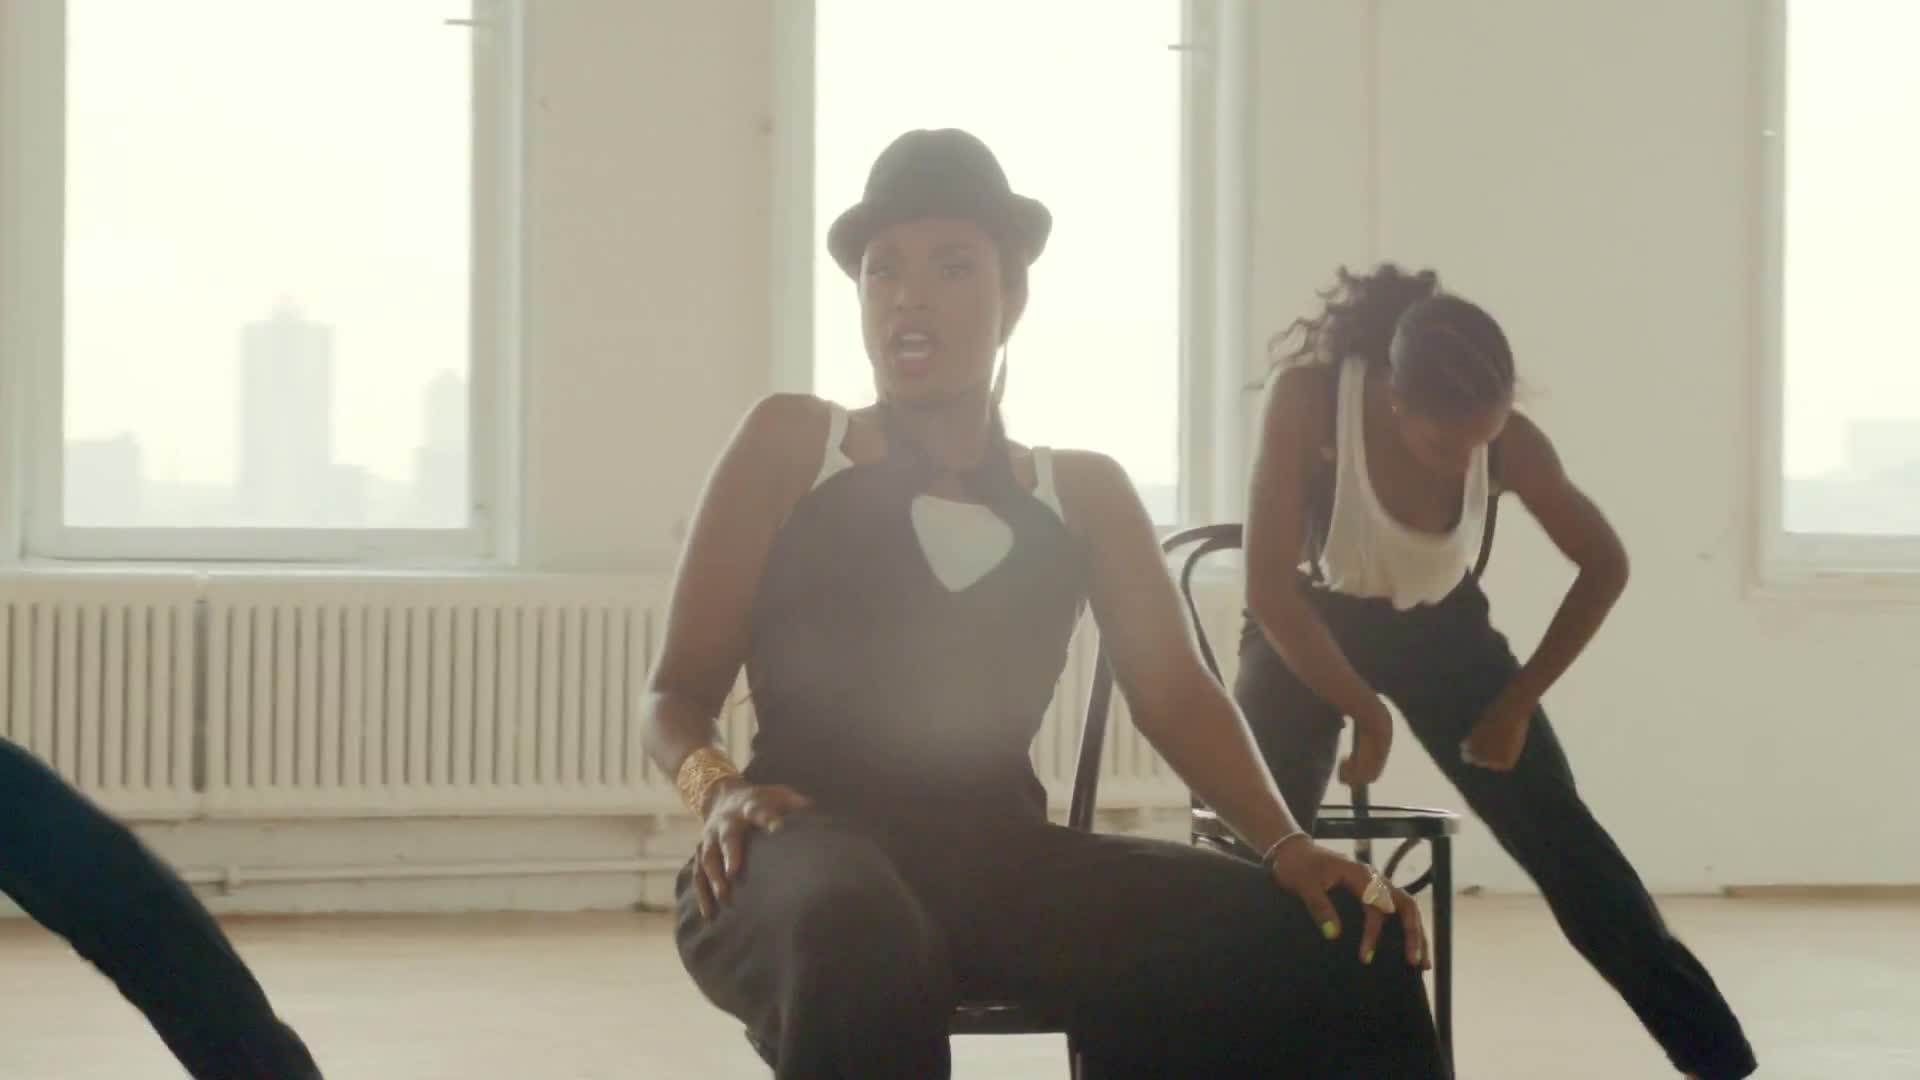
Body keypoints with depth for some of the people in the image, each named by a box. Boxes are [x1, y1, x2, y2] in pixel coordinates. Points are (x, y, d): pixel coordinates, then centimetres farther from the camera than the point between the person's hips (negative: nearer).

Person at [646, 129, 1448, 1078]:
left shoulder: (1083, 494, 19)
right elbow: (677, 692, 8)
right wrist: (717, 787, -17)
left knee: (1343, 948, -19)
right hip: (811, 853, -3)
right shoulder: (788, 446, 11)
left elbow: (1177, 694, 8)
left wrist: (1288, 847, -12)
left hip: (1001, 864, 4)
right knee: (856, 934, -44)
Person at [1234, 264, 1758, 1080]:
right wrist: (1365, 711, -23)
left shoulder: (1508, 443, -25)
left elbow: (1605, 566, -9)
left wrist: (1518, 700, -11)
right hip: (1310, 627, -1)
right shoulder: (1307, 400, -33)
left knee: (1560, 835, -3)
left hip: (1439, 627, 1)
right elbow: (1269, 586, -30)